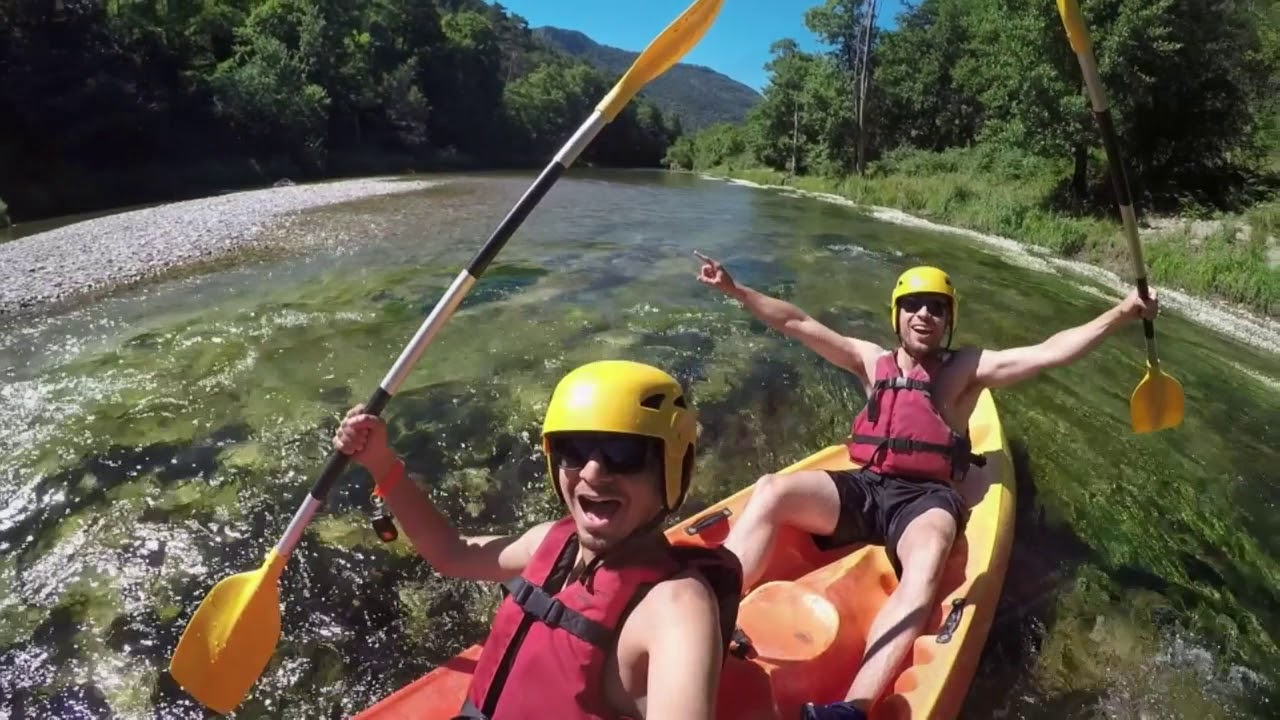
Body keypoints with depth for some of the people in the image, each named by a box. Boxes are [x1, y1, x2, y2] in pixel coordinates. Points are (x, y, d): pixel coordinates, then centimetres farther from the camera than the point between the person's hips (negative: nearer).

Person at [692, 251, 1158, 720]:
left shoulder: (966, 369, 9)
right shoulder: (872, 361, 14)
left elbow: (1049, 352, 0)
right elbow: (798, 324, 11)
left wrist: (1120, 314, -9)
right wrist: (735, 290, 7)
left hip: (924, 499, -2)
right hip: (861, 487, 3)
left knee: (928, 558, -38)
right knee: (770, 491, -24)